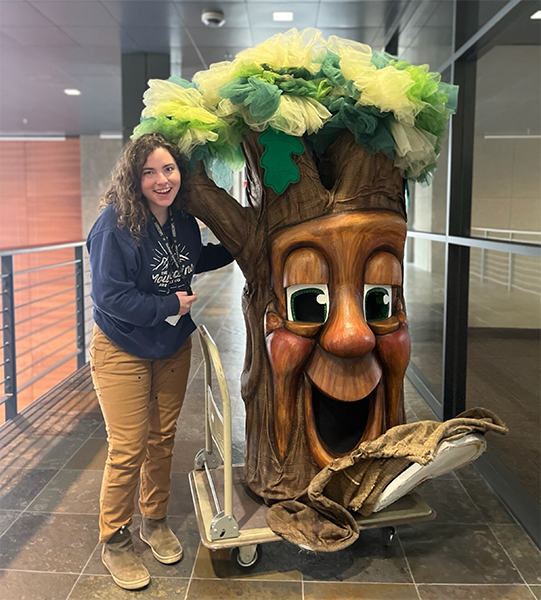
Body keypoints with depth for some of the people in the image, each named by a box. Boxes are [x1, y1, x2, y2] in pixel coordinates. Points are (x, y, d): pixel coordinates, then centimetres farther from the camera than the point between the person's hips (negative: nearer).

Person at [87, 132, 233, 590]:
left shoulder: (184, 221, -3)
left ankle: (156, 521, 39)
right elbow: (110, 296, -24)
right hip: (123, 350, -6)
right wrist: (170, 305, -19)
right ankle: (115, 542, 24)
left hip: (173, 347, 6)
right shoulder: (115, 226, -22)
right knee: (128, 449, 0)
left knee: (163, 439, 17)